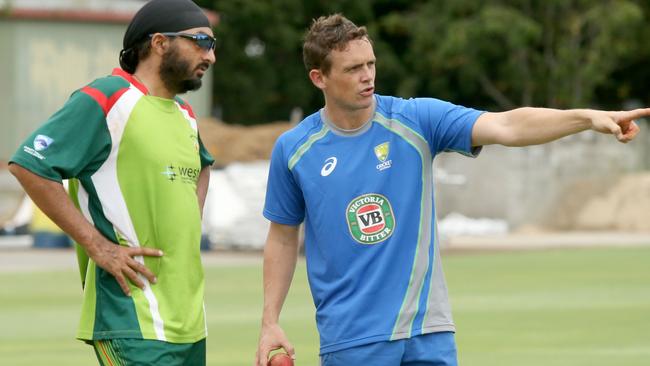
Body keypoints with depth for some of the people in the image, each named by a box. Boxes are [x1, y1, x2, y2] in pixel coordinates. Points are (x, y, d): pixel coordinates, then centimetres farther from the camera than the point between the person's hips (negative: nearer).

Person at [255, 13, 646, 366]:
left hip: (428, 331, 1)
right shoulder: (293, 149, -1)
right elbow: (283, 236, 11)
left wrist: (587, 117, -30)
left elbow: (506, 126, -16)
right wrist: (270, 322, 6)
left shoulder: (416, 119, -4)